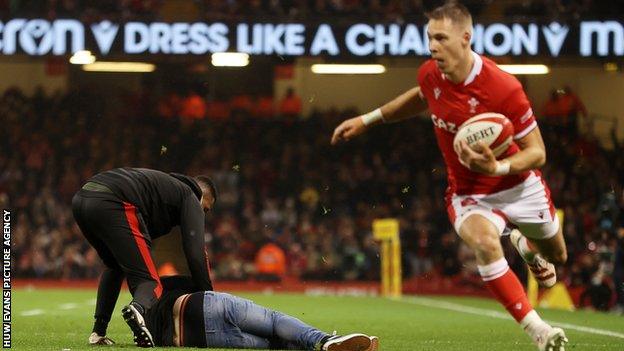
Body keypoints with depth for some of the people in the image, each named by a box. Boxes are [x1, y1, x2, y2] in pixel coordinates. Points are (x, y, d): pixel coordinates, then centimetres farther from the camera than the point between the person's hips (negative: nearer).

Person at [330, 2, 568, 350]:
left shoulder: (504, 87, -28)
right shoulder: (429, 75, -13)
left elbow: (537, 152, -22)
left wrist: (497, 167, -40)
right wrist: (368, 120, 16)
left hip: (520, 187, -1)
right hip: (469, 194, 1)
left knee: (556, 256, 21)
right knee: (483, 240, -34)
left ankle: (525, 244, 61)